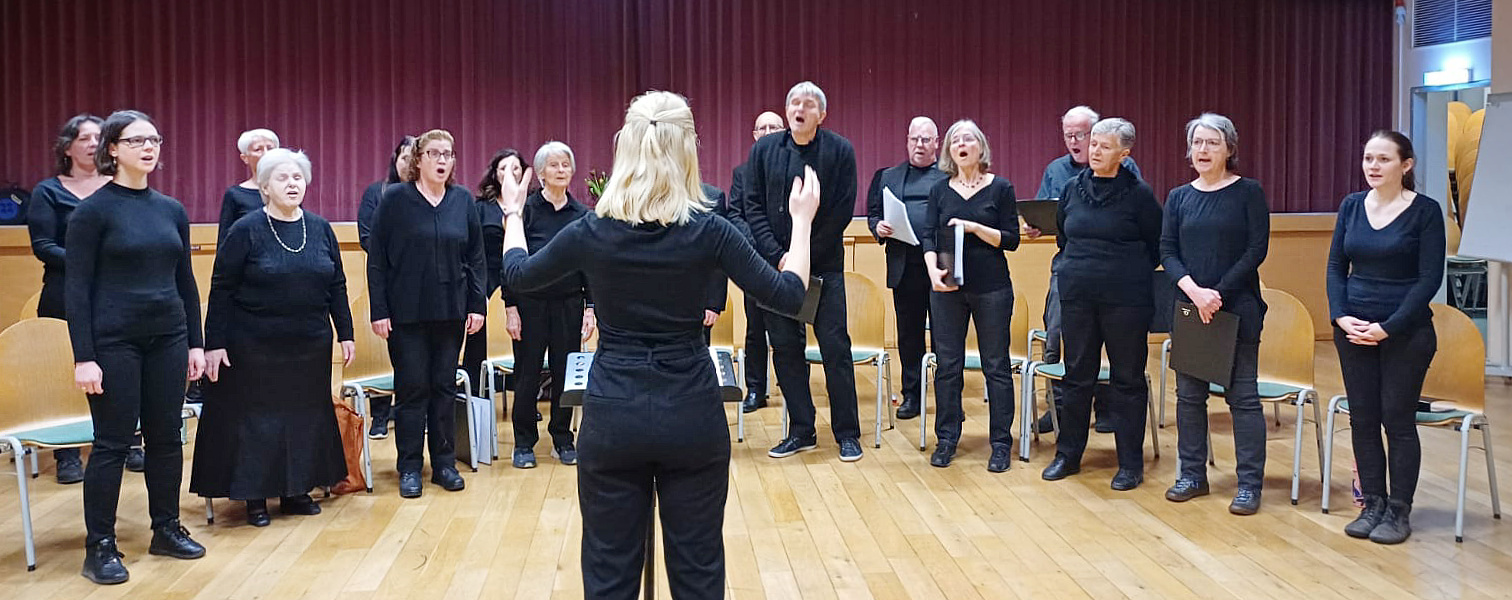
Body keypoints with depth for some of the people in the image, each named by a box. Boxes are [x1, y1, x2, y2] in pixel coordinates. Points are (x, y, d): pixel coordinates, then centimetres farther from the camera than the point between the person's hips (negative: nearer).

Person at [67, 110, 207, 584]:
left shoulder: (172, 210, 8)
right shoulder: (93, 210, -7)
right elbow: (76, 287, -9)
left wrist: (195, 343, 11)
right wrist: (84, 357, -14)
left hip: (167, 339, 5)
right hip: (114, 342, -5)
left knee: (166, 437, 10)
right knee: (113, 443, 0)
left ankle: (166, 529, 24)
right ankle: (99, 547, 10)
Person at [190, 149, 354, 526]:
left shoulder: (320, 229, 5)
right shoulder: (246, 231, -7)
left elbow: (337, 286, 10)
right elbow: (222, 291, -7)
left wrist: (345, 333, 7)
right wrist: (214, 343, -10)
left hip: (309, 346, 4)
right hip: (256, 347, -4)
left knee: (306, 414, 10)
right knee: (256, 417, 3)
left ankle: (296, 491, 23)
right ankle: (255, 497, 15)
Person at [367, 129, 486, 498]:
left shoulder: (462, 200, 4)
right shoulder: (395, 199, -4)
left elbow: (475, 257, 7)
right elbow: (376, 259, -4)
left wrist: (477, 305, 1)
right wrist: (379, 311, -9)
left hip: (451, 311, 3)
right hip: (407, 312, -3)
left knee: (445, 387, 9)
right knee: (411, 388, 3)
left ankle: (444, 463, 19)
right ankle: (410, 468, 12)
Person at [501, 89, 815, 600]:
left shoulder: (592, 232, -6)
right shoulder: (709, 231, -9)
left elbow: (517, 275, 11)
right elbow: (787, 296, -2)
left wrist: (514, 214, 29)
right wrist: (801, 220, 10)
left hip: (613, 416, 0)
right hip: (692, 414, 0)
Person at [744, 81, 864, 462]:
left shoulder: (840, 151, -2)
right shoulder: (764, 149, 5)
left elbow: (842, 211, -6)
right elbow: (753, 206, 2)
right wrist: (778, 256, -9)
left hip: (824, 265, -2)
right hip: (776, 264, 3)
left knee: (835, 347, -1)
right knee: (785, 348, 5)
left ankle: (847, 433, 9)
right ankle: (801, 431, 16)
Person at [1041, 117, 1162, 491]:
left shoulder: (1138, 194, -5)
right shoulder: (1073, 189, 7)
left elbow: (1156, 249, 2)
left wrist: (1128, 274, 4)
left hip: (1125, 299, -4)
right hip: (1077, 297, 4)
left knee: (1127, 379, 3)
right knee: (1077, 376, 11)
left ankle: (1130, 464, 12)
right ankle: (1068, 455, 22)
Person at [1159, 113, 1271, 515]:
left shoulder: (1248, 192, -2)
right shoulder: (1179, 197, 9)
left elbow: (1257, 249, -8)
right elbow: (1167, 251, 2)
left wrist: (1219, 292, -14)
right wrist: (1194, 290, -14)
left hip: (1238, 306, -4)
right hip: (1189, 305, 4)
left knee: (1242, 395, -1)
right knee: (1189, 393, 9)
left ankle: (1250, 483, 6)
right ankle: (1193, 474, 20)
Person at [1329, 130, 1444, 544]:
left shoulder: (1425, 211, -7)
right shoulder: (1352, 206, 6)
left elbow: (1430, 277, -10)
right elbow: (1336, 266, 8)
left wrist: (1388, 327, -16)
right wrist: (1341, 316, -7)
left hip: (1405, 331, -4)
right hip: (1353, 330, 4)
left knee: (1398, 419, 1)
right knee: (1362, 418, 7)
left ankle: (1399, 511, 12)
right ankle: (1373, 504, 18)